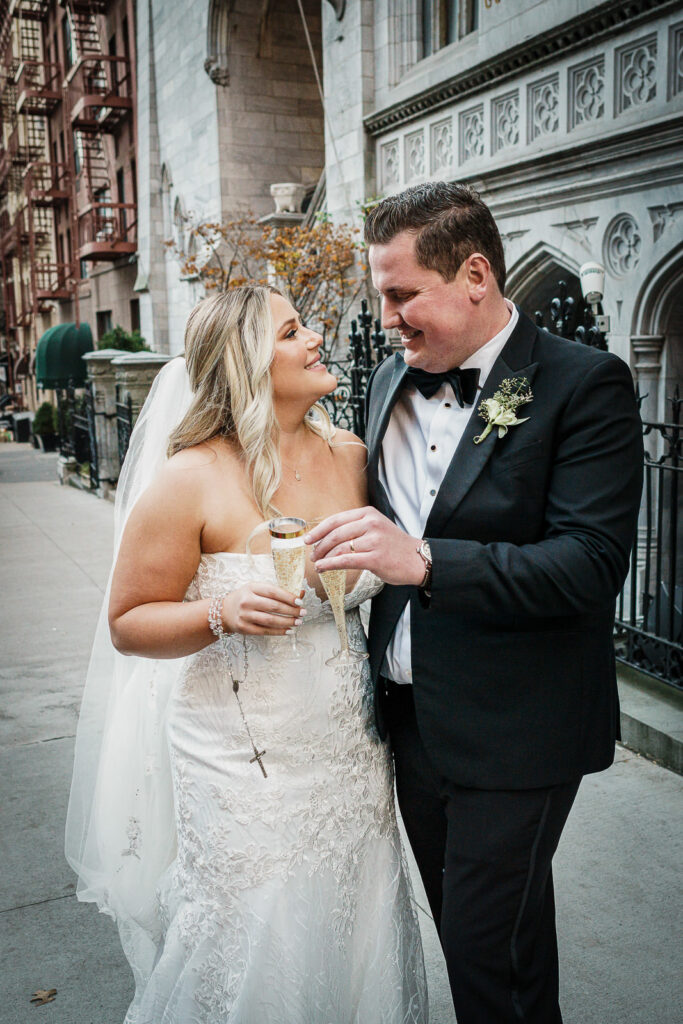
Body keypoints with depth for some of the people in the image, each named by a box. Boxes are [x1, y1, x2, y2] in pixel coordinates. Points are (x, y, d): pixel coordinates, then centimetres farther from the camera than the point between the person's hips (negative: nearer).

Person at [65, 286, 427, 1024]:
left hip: (351, 754, 5)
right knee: (257, 962, 10)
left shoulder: (351, 457, 2)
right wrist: (222, 614, -25)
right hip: (246, 762, -4)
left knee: (353, 944, 17)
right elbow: (129, 624, -9)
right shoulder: (191, 479, -15)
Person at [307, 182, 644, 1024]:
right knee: (461, 929, 22)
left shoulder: (585, 384, -14)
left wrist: (424, 561, -32)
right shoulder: (392, 380, 7)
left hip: (514, 731, -6)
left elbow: (591, 563, -23)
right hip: (414, 715, 6)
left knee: (488, 950, 6)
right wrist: (346, 548, -2)